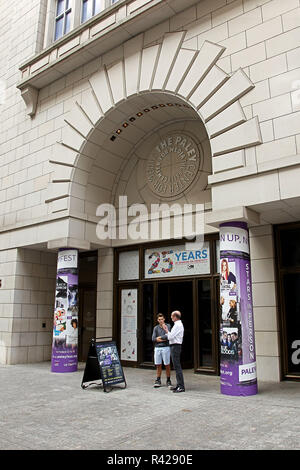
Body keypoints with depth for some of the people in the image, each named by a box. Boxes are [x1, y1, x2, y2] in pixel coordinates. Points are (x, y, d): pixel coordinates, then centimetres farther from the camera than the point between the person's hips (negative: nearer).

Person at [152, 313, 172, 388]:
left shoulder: (168, 326, 1)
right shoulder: (156, 328, 9)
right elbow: (153, 339, 0)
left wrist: (165, 328, -19)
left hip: (166, 348, -2)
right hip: (157, 348, 2)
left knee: (167, 365, 2)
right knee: (158, 365, 5)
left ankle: (168, 380, 14)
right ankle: (158, 381, 13)